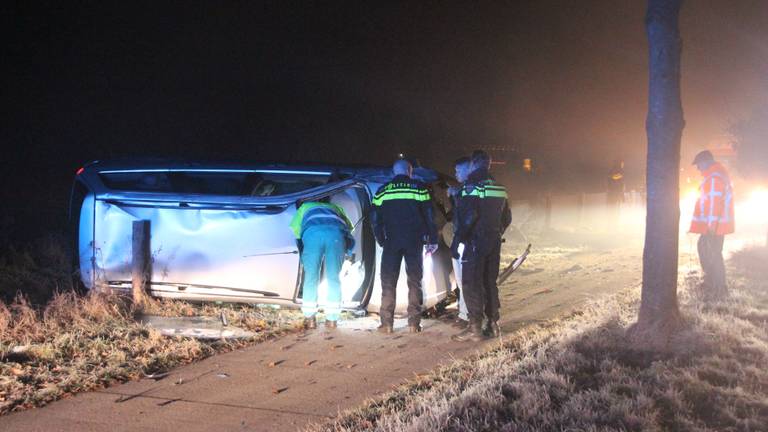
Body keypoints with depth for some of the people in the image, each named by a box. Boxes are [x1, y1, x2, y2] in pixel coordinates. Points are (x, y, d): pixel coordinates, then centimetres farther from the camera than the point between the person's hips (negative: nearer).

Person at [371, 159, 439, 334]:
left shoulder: (382, 192, 8)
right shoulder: (419, 188, 2)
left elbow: (376, 221, 9)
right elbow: (429, 216, -1)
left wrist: (382, 241, 18)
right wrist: (433, 240, 5)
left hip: (392, 241, 1)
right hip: (414, 241, -1)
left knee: (388, 282, 5)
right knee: (415, 281, 6)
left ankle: (386, 323, 1)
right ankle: (414, 323, 2)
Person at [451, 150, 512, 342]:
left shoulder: (472, 187, -13)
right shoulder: (499, 188, 13)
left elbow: (468, 217, -21)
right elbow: (507, 218, 17)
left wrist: (457, 241, -16)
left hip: (475, 242, -8)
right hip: (494, 243, 8)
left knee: (471, 284, -3)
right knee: (490, 283, 15)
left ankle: (475, 328, -5)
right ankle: (493, 324, 18)